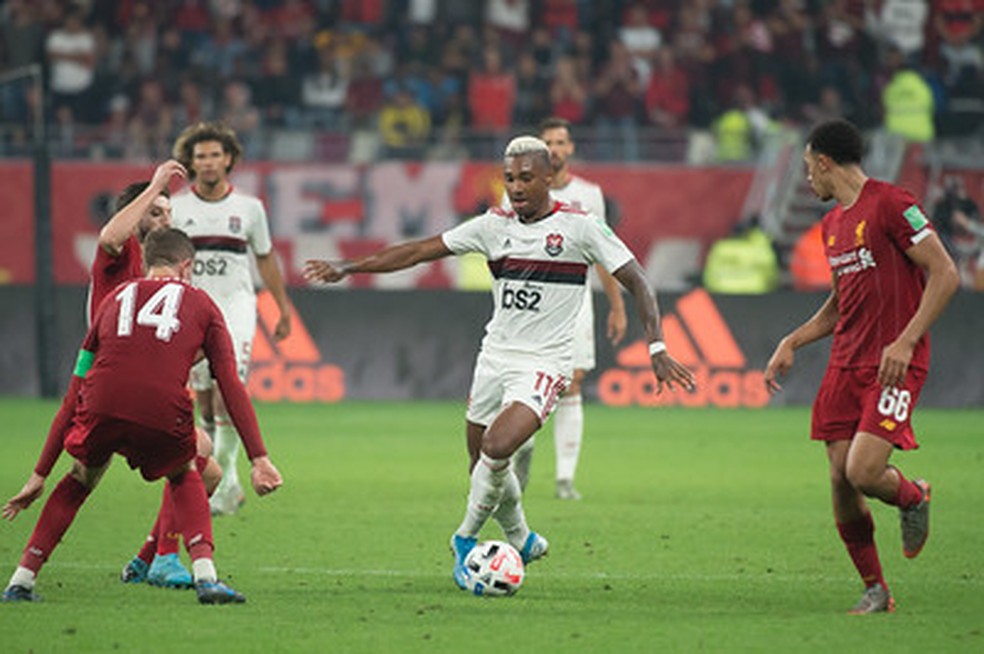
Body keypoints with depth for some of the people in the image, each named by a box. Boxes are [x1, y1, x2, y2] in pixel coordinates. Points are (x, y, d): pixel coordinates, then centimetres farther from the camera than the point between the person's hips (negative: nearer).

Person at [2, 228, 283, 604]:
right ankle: (205, 576, 11)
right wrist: (259, 458, 8)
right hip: (163, 414, -2)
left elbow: (74, 394, 31)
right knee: (184, 477, 30)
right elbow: (231, 386, 12)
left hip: (102, 408, 2)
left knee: (81, 480, 31)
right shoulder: (200, 304, 24)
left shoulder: (114, 300, 30)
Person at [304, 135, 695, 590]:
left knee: (497, 447, -25)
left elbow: (635, 280, -6)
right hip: (494, 358, 5)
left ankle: (465, 539, -4)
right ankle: (522, 541, 35)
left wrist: (656, 347, -16)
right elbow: (420, 251, 6)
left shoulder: (578, 227, -8)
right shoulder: (494, 225, 3)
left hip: (544, 364, -5)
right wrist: (347, 269, 2)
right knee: (482, 462, 10)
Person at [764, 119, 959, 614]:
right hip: (845, 364, 8)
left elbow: (944, 275, -14)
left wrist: (905, 341, -21)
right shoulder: (832, 224, 17)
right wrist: (791, 343, 15)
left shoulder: (891, 204, -10)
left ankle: (913, 498, 14)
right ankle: (875, 591, 12)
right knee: (840, 480, -1)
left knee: (863, 471, -21)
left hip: (895, 365, -8)